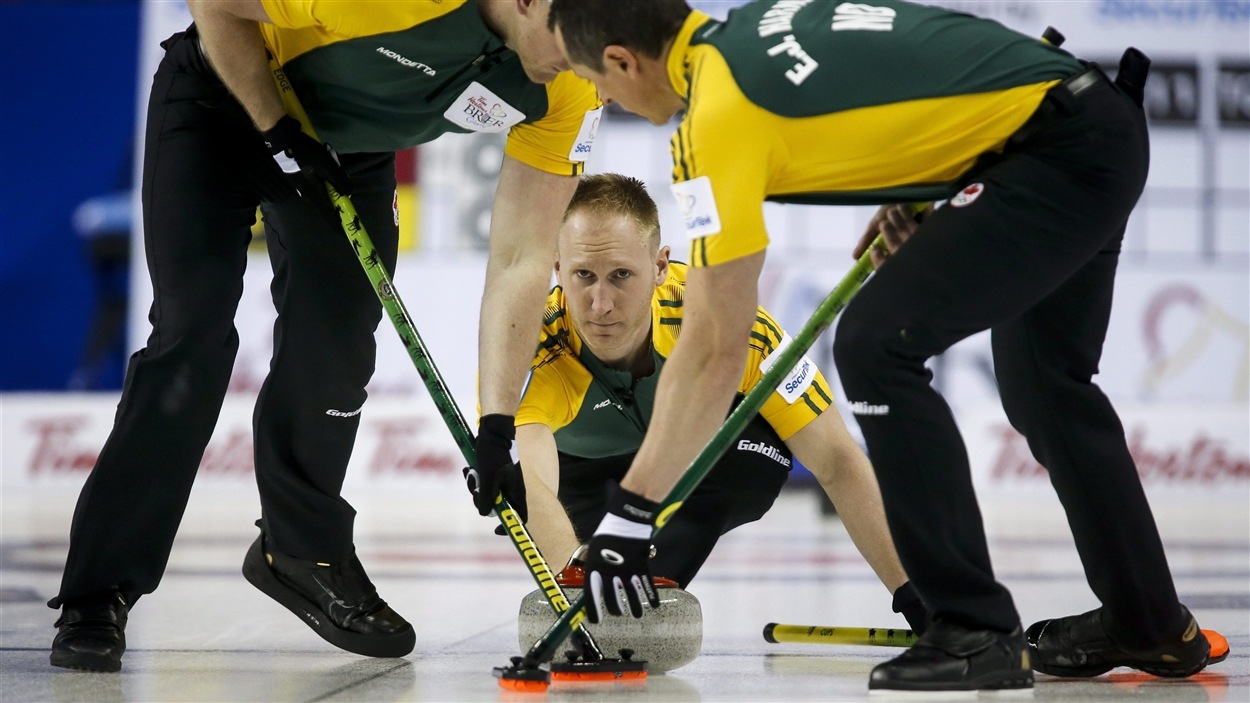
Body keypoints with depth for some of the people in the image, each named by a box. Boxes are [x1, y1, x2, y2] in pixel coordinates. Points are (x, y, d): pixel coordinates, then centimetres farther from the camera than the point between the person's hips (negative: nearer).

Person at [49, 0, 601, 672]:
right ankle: (96, 596, -7)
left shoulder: (568, 90, -22)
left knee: (336, 352, -2)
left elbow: (523, 257, -19)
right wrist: (277, 132, -20)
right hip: (225, 94, -5)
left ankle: (301, 552, 23)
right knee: (193, 341, -12)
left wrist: (495, 429, -23)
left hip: (351, 141, 5)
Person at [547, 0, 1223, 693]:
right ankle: (1154, 626, 38)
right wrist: (906, 196, 15)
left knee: (875, 344, -14)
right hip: (1107, 123, 10)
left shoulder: (717, 115, -16)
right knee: (1044, 383, 24)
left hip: (1060, 153, -10)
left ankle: (976, 632, -8)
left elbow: (715, 353, -17)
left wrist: (627, 514, -13)